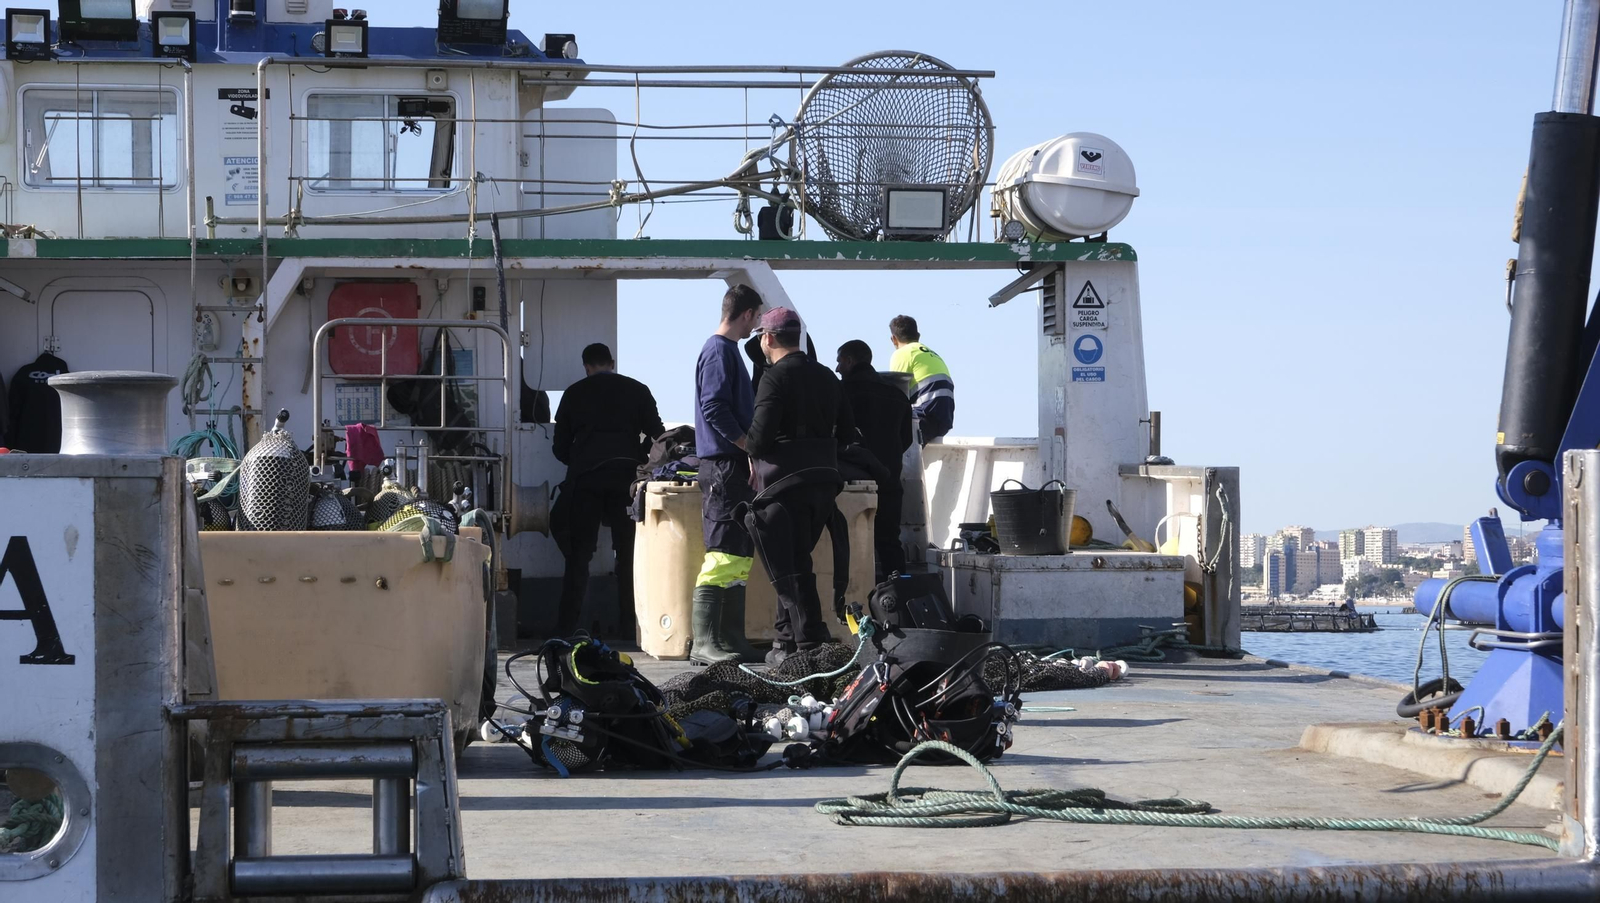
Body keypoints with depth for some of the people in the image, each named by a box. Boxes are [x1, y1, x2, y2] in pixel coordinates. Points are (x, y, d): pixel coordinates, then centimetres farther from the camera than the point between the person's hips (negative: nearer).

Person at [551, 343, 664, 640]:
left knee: (579, 555, 2)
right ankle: (628, 626, 2)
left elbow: (561, 448, 11)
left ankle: (566, 627, -5)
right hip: (625, 477, 0)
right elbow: (657, 435, 4)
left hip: (585, 478, 0)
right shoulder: (637, 390, 9)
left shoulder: (575, 393, 10)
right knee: (629, 554, 6)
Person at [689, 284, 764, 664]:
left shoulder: (727, 349, 20)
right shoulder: (719, 351, -10)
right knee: (723, 554, -13)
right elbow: (714, 408, -19)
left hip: (734, 466, 10)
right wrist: (749, 447, -17)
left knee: (741, 556, 11)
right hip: (724, 464, -10)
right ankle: (704, 643, -14)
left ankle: (732, 638, 14)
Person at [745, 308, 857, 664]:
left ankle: (809, 645, -8)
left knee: (790, 570, -4)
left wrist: (752, 452, 3)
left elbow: (760, 434, -17)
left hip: (785, 483, -8)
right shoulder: (826, 377, 15)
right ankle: (786, 640, 19)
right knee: (795, 564, 16)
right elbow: (846, 432, 17)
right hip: (824, 481, 8)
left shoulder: (776, 376, -9)